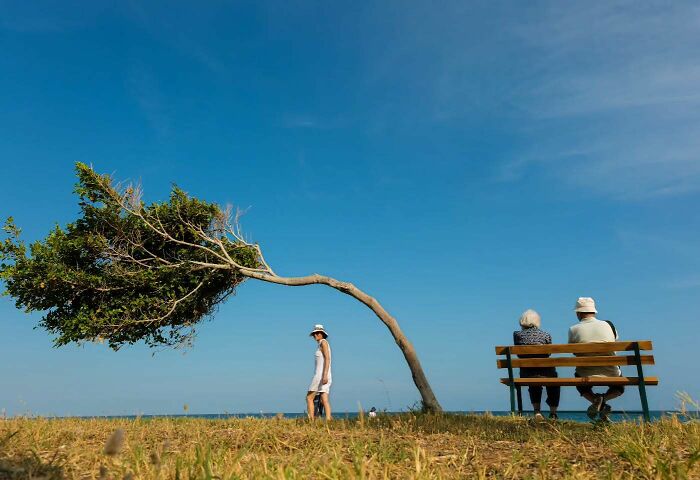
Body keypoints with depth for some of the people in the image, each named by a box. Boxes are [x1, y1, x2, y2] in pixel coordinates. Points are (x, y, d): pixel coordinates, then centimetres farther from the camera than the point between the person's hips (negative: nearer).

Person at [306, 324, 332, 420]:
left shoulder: (323, 342, -6)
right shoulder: (321, 344, 21)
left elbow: (327, 359, -16)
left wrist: (325, 375, -24)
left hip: (321, 374, -9)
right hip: (323, 375, 9)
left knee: (309, 398, -4)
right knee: (324, 400, 1)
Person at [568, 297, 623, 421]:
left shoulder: (573, 330, -7)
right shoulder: (609, 325, -1)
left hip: (585, 375, -1)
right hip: (611, 374, 1)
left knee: (581, 387, 34)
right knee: (619, 388, 34)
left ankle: (594, 399, 2)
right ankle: (604, 398, 2)